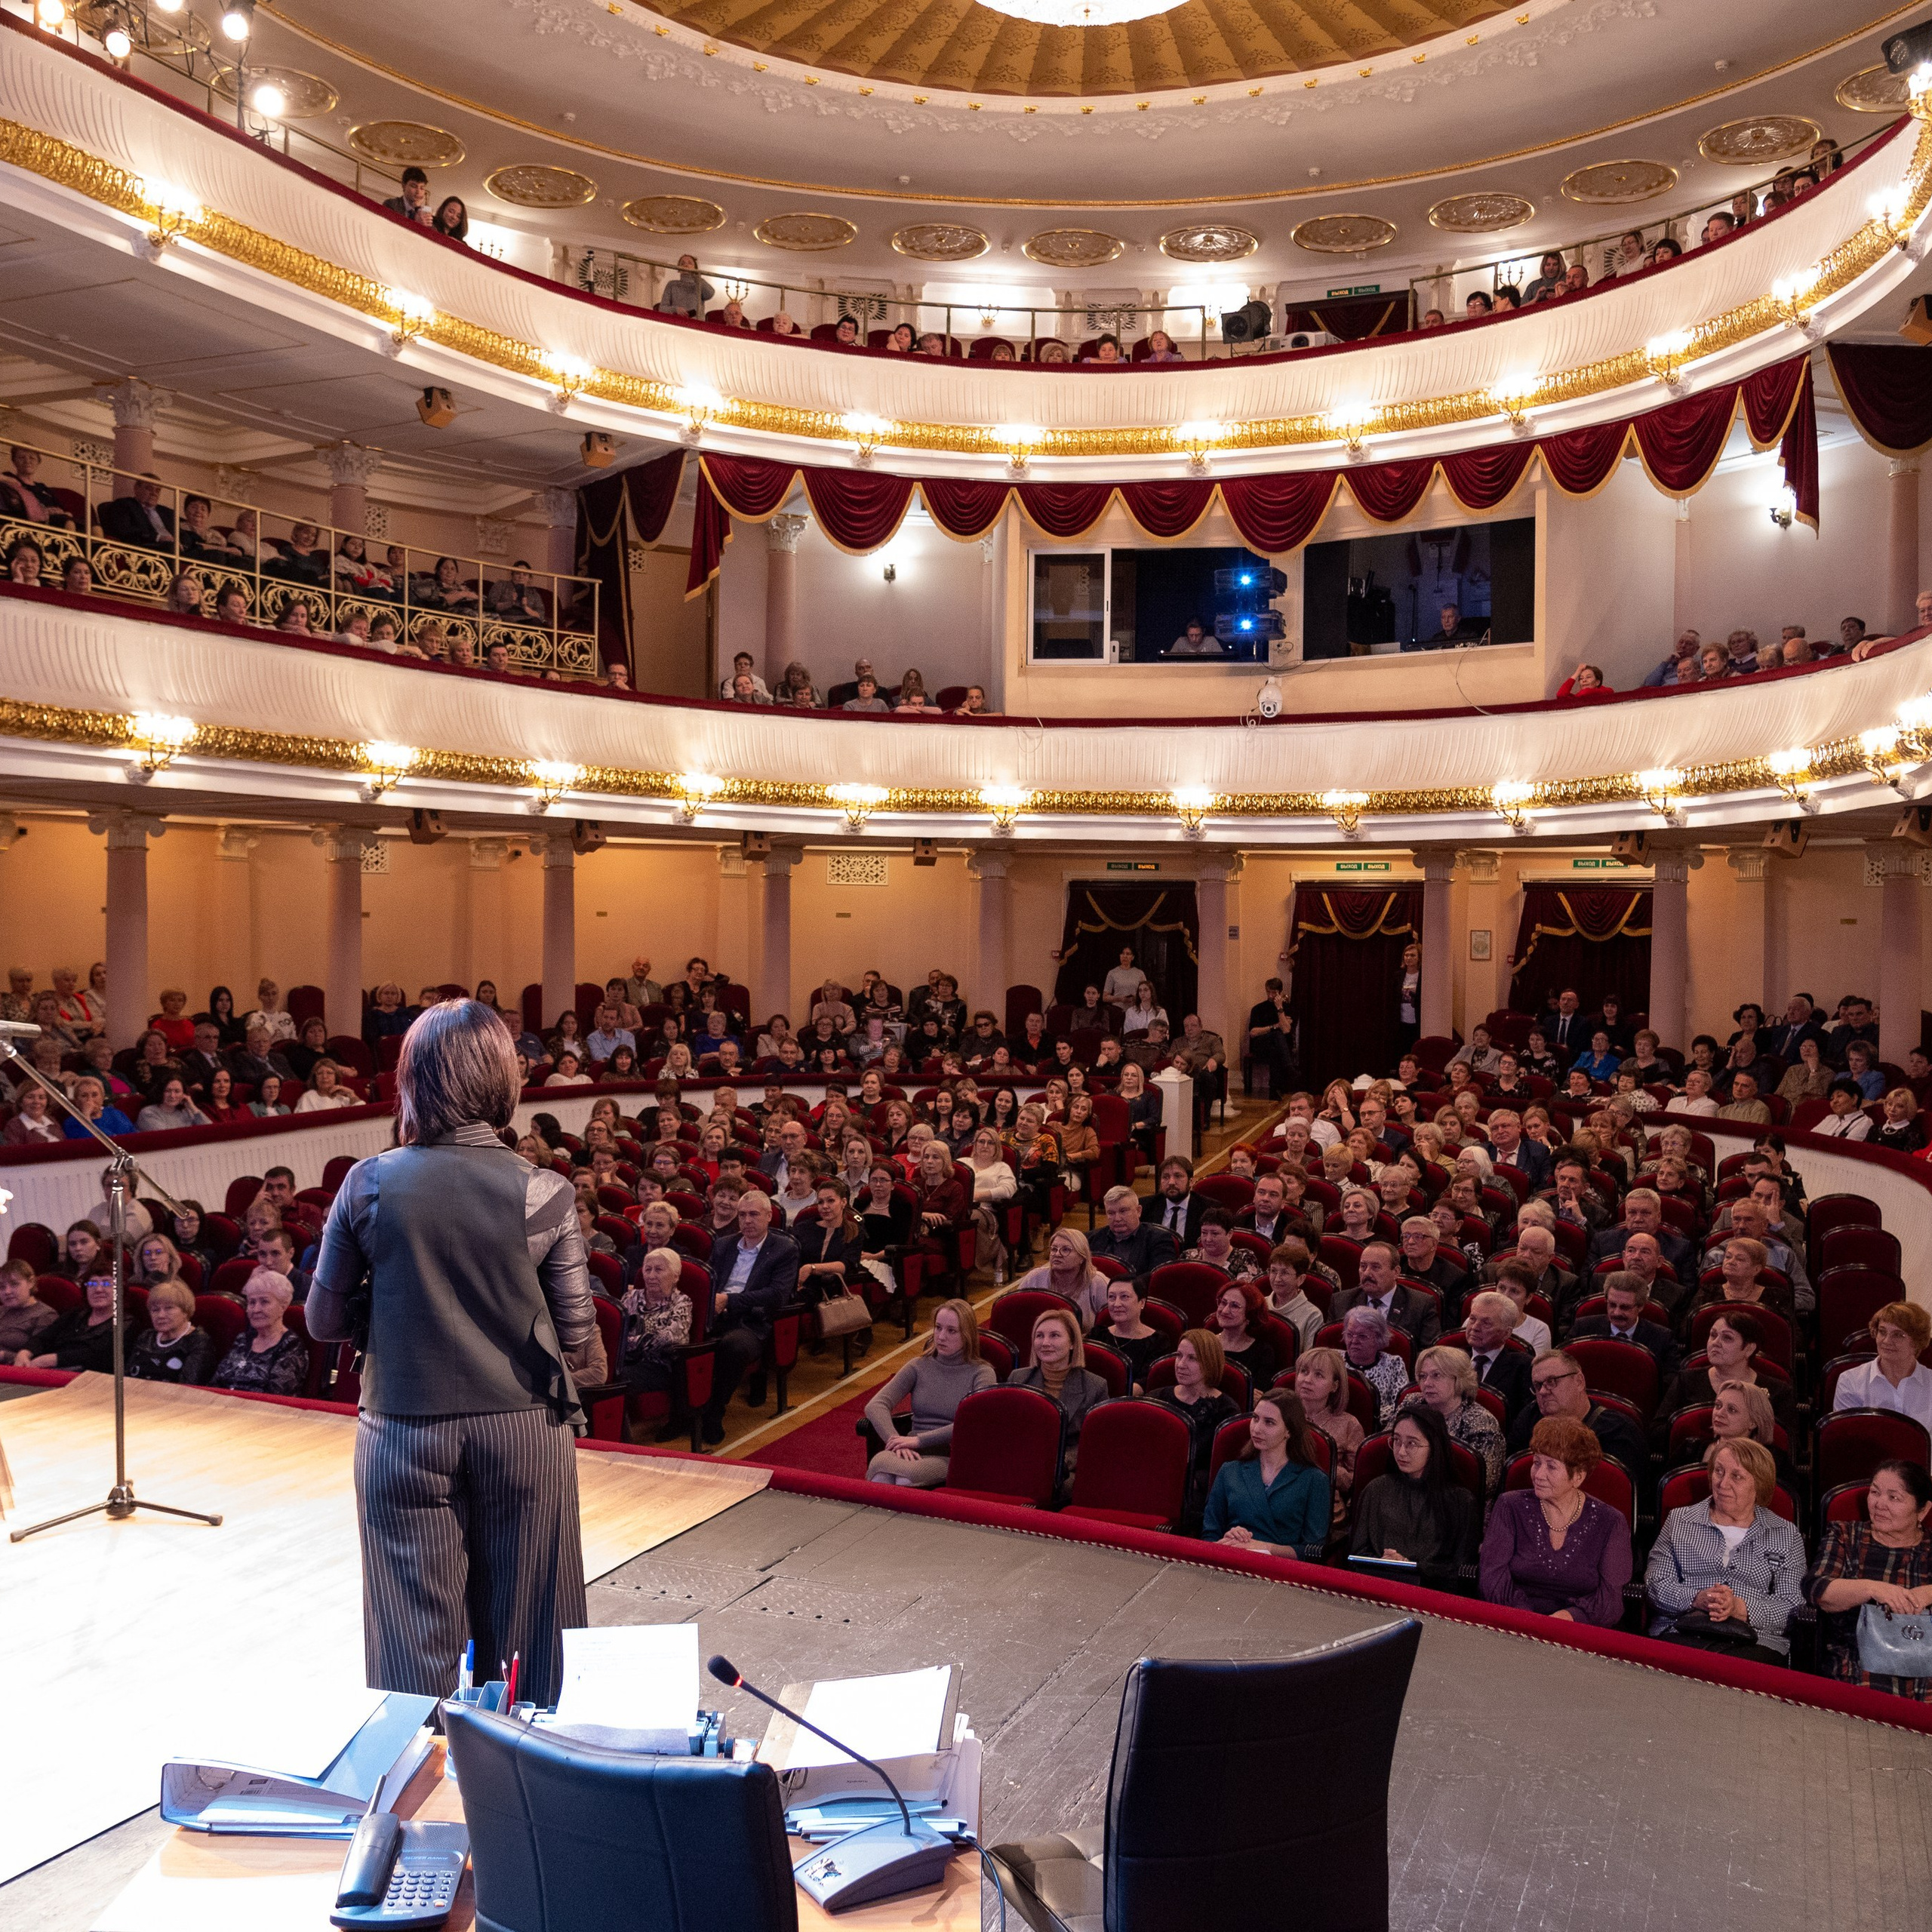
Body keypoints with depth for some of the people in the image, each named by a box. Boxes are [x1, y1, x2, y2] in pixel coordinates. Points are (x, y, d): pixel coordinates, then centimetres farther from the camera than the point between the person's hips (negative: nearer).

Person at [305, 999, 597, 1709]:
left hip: (405, 1435, 1)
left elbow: (324, 1320, -2)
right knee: (524, 1639, 12)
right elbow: (575, 1331, -6)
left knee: (415, 1639, 12)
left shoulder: (369, 1184, -8)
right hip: (523, 1431, 0)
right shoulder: (543, 1193, -10)